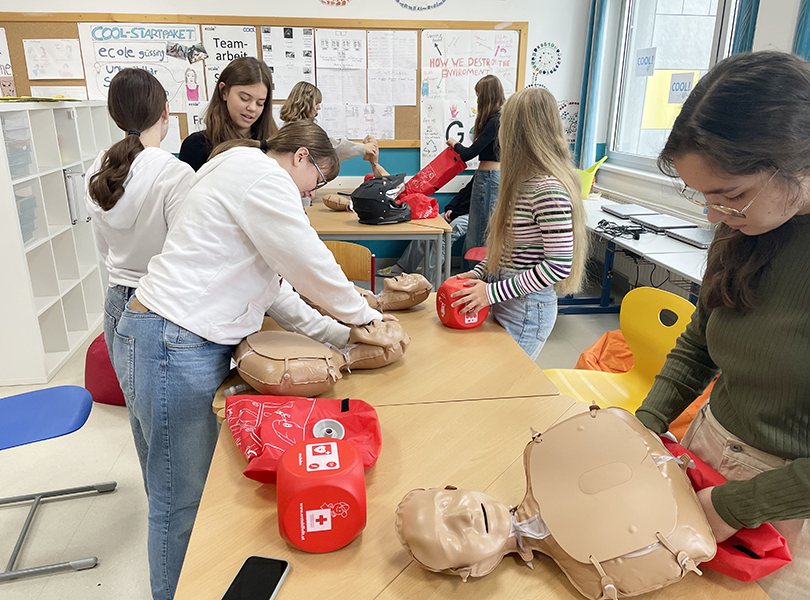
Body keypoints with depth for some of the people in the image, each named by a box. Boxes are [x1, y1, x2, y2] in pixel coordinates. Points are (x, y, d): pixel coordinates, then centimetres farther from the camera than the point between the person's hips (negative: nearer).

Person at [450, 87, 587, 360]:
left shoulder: (549, 190, -23)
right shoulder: (526, 180, 8)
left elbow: (559, 265, -24)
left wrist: (493, 292, -21)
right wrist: (479, 273, 4)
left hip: (526, 309, -9)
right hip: (507, 301, 9)